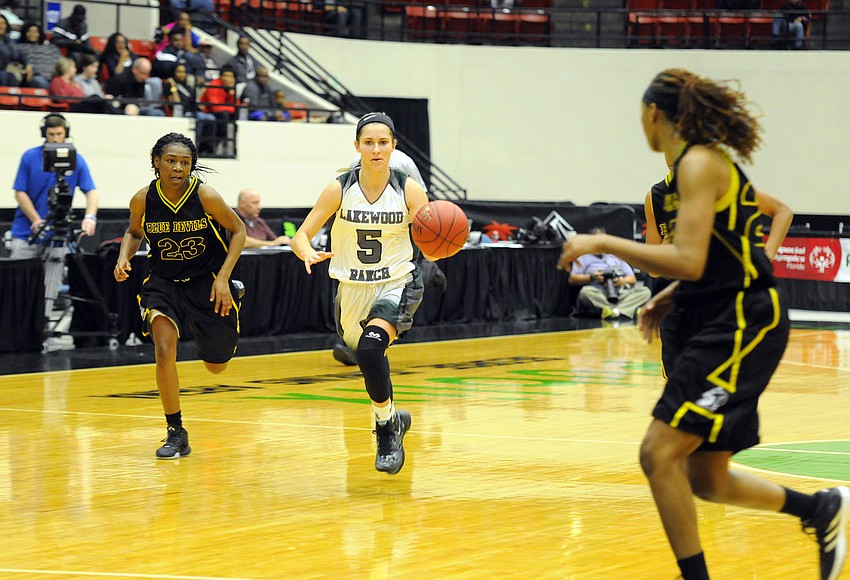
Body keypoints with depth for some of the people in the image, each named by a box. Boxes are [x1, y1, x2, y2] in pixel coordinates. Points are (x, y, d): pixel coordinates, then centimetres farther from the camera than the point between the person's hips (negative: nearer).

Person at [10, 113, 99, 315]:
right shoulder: (30, 157, -2)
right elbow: (20, 193, -1)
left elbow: (91, 191, -5)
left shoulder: (77, 160, -1)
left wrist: (90, 217, -25)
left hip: (56, 237, 0)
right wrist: (36, 221, -14)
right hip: (26, 232, 0)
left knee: (49, 289, 0)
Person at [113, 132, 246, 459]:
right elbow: (134, 231, 10)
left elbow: (238, 230, -6)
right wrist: (124, 258, -11)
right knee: (164, 351, -24)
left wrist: (223, 277, -13)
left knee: (216, 366, 13)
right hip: (164, 282, 1)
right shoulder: (143, 200, -12)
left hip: (207, 282, -1)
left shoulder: (205, 196, -19)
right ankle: (176, 434, -9)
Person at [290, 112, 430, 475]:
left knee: (370, 349, -29)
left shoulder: (409, 190, -10)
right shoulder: (340, 190, -8)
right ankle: (392, 419, 47)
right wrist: (310, 254, -30)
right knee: (368, 361, 17)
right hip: (352, 291, 3)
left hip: (397, 285, -3)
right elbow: (301, 235, -7)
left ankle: (386, 421, -9)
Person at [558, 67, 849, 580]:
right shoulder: (708, 159, 16)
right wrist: (670, 300, 17)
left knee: (660, 454, -15)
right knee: (705, 479, 14)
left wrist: (603, 243, -19)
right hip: (721, 325, 10)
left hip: (741, 326, -10)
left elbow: (689, 261, -24)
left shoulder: (699, 162, -13)